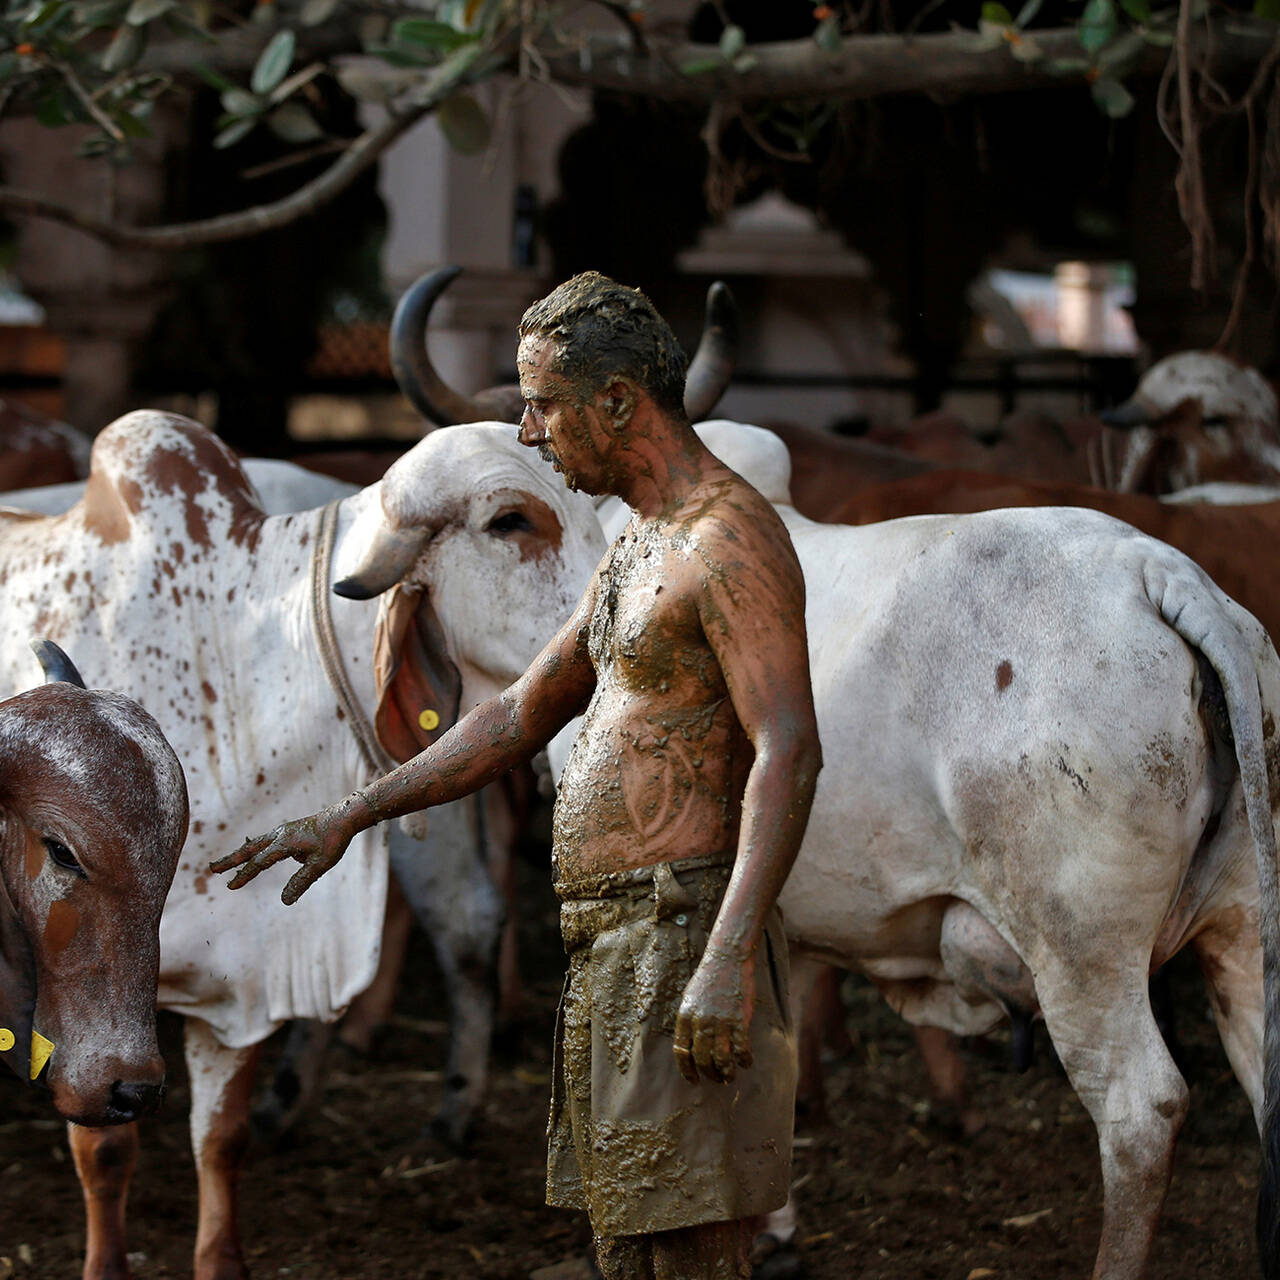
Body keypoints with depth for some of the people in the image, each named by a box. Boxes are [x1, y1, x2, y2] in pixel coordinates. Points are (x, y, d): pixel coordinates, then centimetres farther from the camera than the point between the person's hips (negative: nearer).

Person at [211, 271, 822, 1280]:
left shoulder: (730, 537, -13)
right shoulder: (637, 551, 19)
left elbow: (790, 753, -22)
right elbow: (519, 720, 28)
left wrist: (729, 960, -30)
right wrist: (348, 817, 25)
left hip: (680, 927, -10)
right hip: (611, 943, 10)